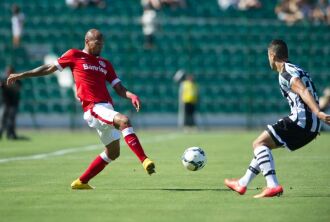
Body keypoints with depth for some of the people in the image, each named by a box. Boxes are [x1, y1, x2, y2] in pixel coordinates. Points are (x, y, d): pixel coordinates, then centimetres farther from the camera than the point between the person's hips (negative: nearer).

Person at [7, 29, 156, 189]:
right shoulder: (74, 55, 7)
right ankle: (144, 160, -39)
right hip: (93, 108, -7)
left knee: (113, 152, 10)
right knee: (124, 121, -31)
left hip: (107, 109, 7)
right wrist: (22, 75, 19)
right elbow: (50, 68, 15)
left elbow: (119, 89, 16)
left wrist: (131, 96, -6)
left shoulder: (105, 64, 21)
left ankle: (81, 182, 22)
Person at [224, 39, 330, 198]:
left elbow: (304, 92, -23)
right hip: (312, 126, 10)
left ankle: (273, 186, -21)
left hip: (300, 119, -10)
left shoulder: (285, 74, -9)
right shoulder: (296, 70, 23)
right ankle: (242, 184, 29)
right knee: (264, 144, 21)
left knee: (259, 143, -6)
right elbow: (307, 93, 27)